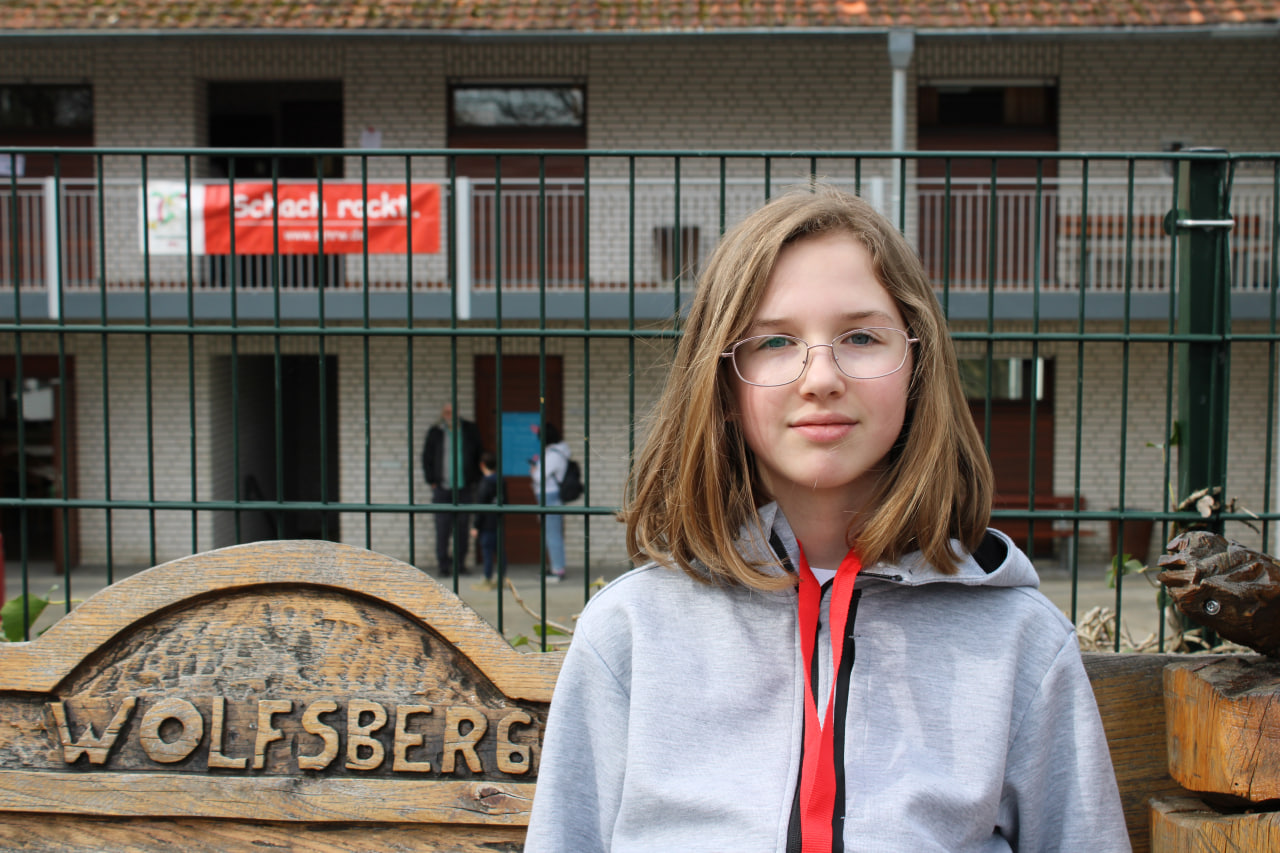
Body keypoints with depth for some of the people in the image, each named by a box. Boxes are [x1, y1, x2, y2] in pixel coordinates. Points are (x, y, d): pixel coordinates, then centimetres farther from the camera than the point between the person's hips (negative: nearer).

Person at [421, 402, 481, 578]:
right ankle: (443, 564, 1)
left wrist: (475, 481, 5)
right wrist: (432, 482, 2)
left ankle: (460, 563, 12)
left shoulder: (470, 430, 6)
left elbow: (478, 456, 11)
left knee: (462, 527, 3)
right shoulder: (435, 432, 4)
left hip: (465, 488, 1)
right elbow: (427, 458, 9)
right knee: (443, 528, -4)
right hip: (442, 488, -1)